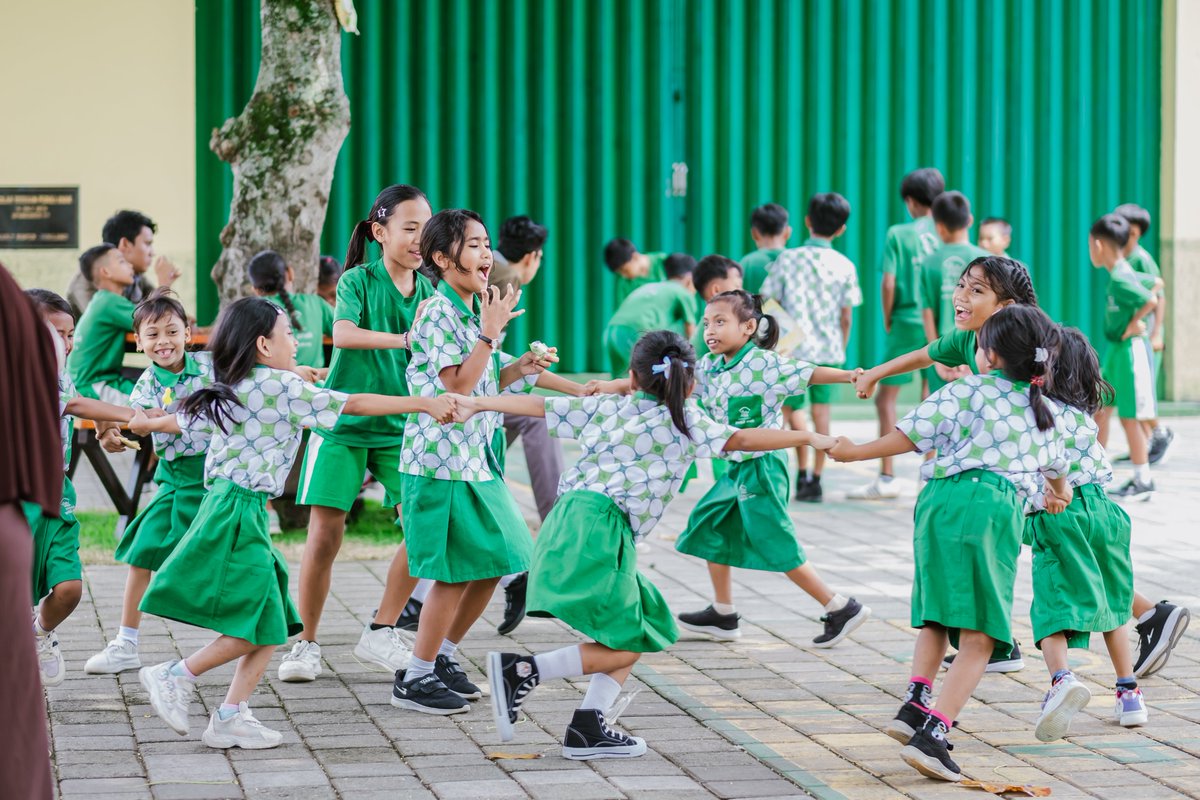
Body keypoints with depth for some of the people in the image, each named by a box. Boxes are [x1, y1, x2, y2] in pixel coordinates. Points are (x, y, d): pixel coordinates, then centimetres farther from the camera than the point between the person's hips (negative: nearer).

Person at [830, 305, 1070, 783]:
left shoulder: (966, 392, 10)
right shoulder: (1043, 412, 22)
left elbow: (910, 436, 3)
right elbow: (1056, 465, 43)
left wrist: (855, 452, 17)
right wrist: (1058, 494, 66)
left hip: (945, 500, 0)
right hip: (999, 510, 0)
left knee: (935, 617, 23)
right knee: (978, 637, -2)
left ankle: (916, 701, 8)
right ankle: (930, 733, -15)